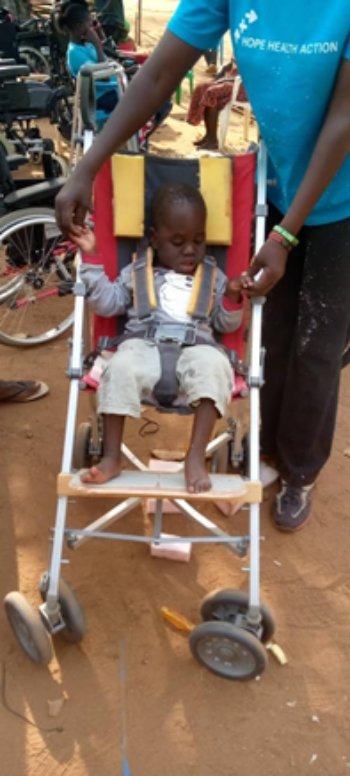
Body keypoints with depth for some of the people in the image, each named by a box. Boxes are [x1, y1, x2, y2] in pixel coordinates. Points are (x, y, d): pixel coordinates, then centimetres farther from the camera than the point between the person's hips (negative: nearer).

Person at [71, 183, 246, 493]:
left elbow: (226, 324, 17)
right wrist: (91, 258, 8)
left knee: (214, 366, -35)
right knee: (120, 368, -33)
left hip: (195, 349, 0)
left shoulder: (214, 277, 21)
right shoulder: (136, 272, 20)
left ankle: (196, 457, -34)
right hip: (144, 346, 0)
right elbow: (108, 303, 12)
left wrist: (232, 298, -3)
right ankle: (112, 457, -23)